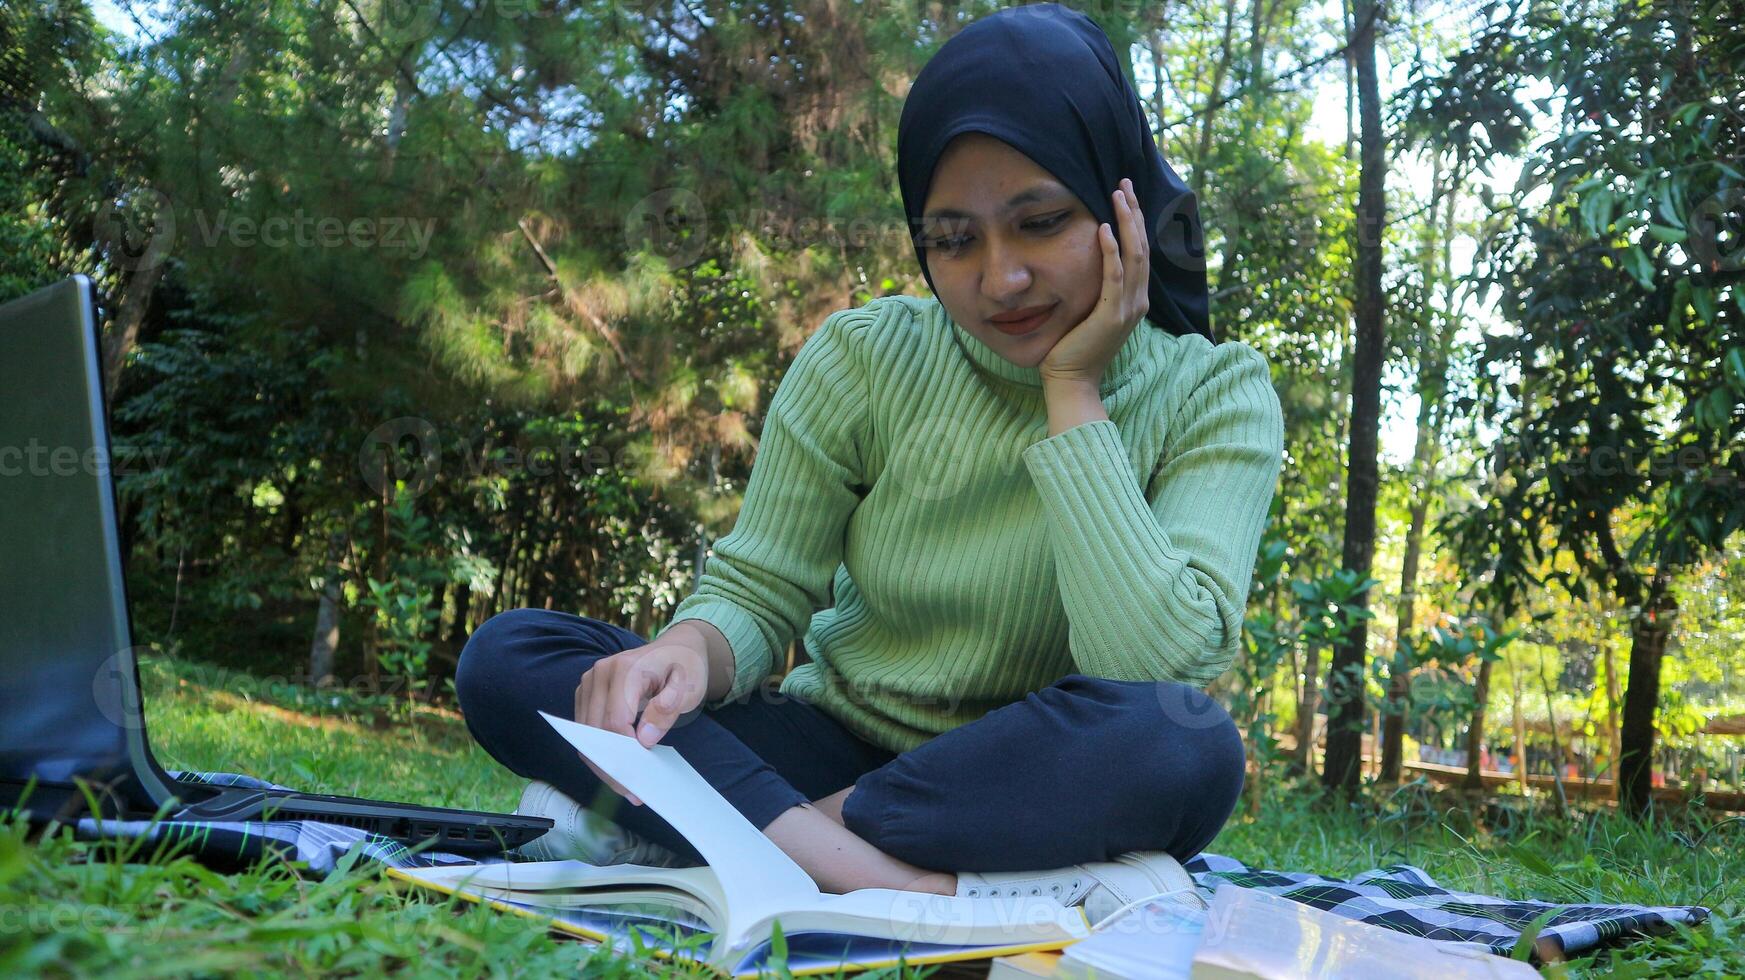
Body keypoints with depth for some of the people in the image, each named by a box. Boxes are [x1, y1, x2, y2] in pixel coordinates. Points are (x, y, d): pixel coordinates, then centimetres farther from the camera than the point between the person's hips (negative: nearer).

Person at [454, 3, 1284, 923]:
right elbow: (754, 594, -4)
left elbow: (1154, 665, -24)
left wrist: (1073, 395, -20)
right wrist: (689, 651, -28)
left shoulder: (1215, 396, -9)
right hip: (837, 740, 2)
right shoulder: (864, 359, -4)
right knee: (508, 656, -17)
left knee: (1187, 745, -37)